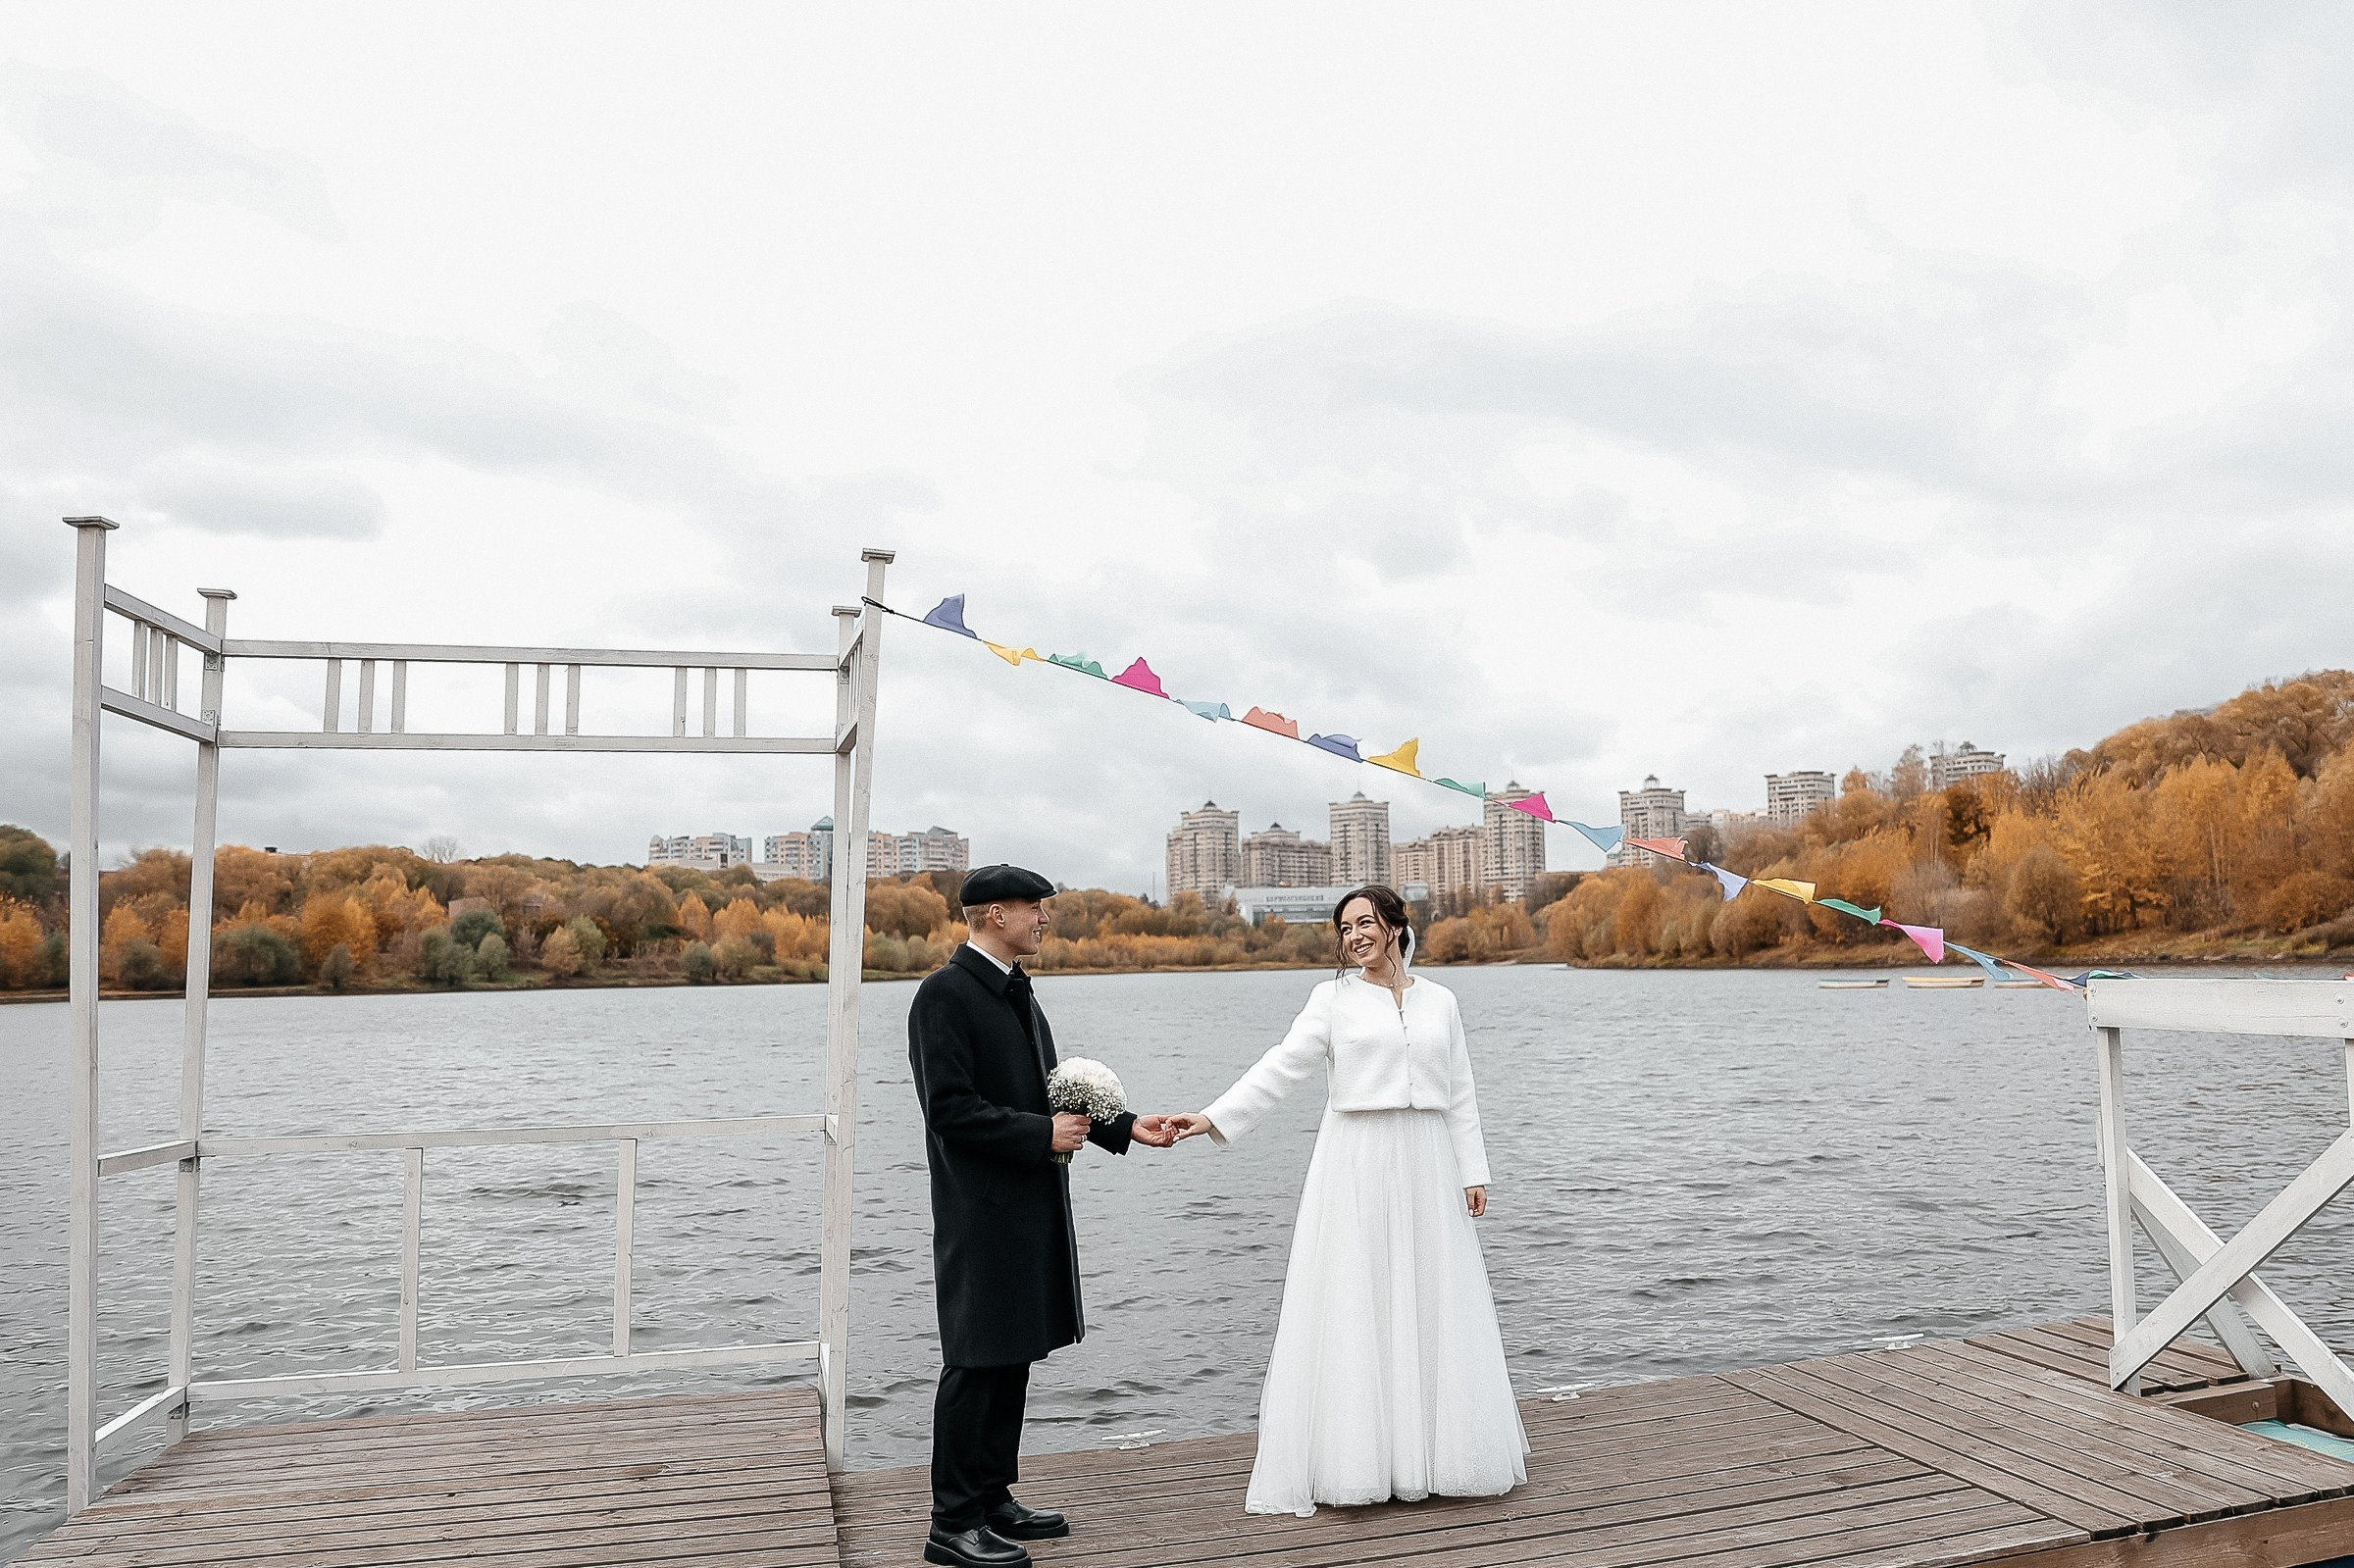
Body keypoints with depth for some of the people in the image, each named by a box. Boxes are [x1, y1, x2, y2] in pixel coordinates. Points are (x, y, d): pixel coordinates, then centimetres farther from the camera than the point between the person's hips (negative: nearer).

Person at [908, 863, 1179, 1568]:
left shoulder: (1016, 993, 14)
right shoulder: (945, 993, -14)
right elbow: (950, 1108, -20)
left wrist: (1122, 1126, 9)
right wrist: (1042, 1134, -18)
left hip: (1030, 1211, 9)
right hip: (982, 1214, -9)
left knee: (1013, 1359, 15)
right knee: (975, 1364, -1)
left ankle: (993, 1499, 27)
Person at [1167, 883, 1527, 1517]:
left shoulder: (1440, 1001, 10)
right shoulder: (1334, 997, 1)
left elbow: (1459, 1094, 12)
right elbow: (1282, 1066, -8)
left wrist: (1472, 1172, 7)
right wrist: (1214, 1117, -19)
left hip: (1425, 1165, 3)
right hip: (1354, 1162, -3)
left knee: (1431, 1305, 7)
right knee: (1353, 1307, -1)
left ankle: (1433, 1453, 20)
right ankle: (1356, 1458, 8)